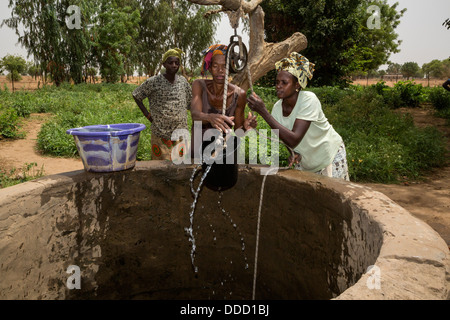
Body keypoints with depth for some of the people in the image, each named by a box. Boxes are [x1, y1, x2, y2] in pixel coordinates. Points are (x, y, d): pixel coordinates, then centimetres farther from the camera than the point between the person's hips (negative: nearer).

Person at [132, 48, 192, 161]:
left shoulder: (183, 81, 5)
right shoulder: (153, 82, -6)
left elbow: (191, 101, 17)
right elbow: (136, 95, 3)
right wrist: (147, 114, -4)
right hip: (161, 134, -3)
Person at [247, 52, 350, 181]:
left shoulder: (308, 100, -29)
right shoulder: (277, 108, -14)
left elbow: (293, 140, -40)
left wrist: (263, 111, -42)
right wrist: (295, 153, -19)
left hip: (331, 157, -4)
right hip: (304, 161, 5)